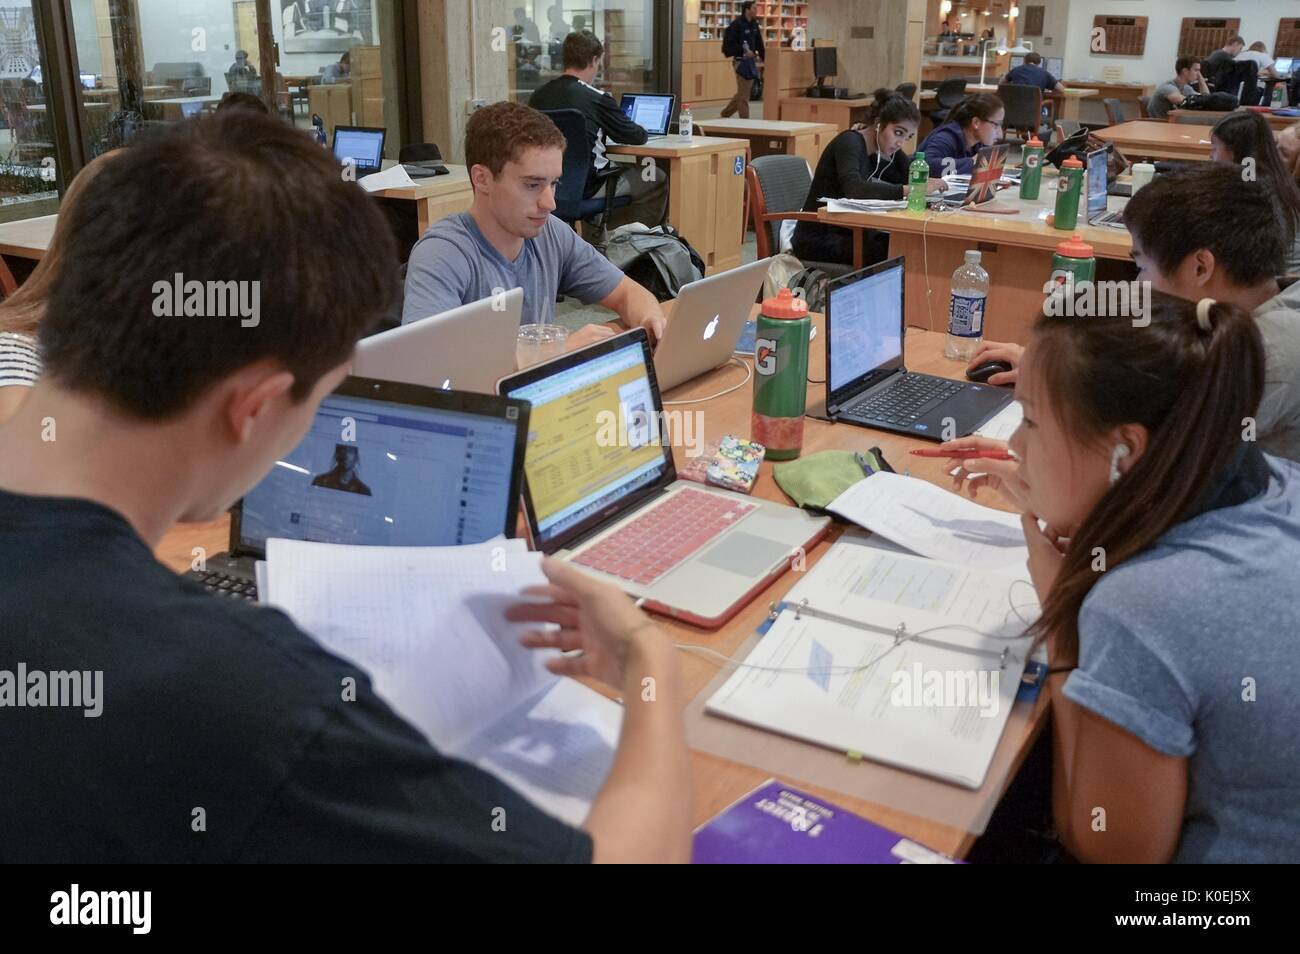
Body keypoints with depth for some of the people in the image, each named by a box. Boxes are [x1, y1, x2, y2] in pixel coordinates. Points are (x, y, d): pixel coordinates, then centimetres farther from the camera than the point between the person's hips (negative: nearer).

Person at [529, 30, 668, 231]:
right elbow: (635, 137, -2)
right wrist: (643, 132, 22)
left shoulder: (538, 95, 2)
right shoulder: (597, 98, -15)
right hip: (584, 187, -7)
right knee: (657, 179, 9)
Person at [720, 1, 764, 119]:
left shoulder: (754, 25, 11)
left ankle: (725, 113, 30)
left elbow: (759, 44, 15)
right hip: (741, 62, -8)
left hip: (751, 61, 8)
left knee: (743, 92, 16)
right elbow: (728, 45, -17)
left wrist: (764, 59, 9)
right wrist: (743, 52, -23)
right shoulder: (736, 25, -13)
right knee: (743, 94, -3)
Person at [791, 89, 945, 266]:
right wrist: (910, 190, -35)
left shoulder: (874, 154, 12)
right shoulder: (850, 142, -13)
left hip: (845, 234, 8)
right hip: (817, 240, -8)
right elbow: (854, 189, -32)